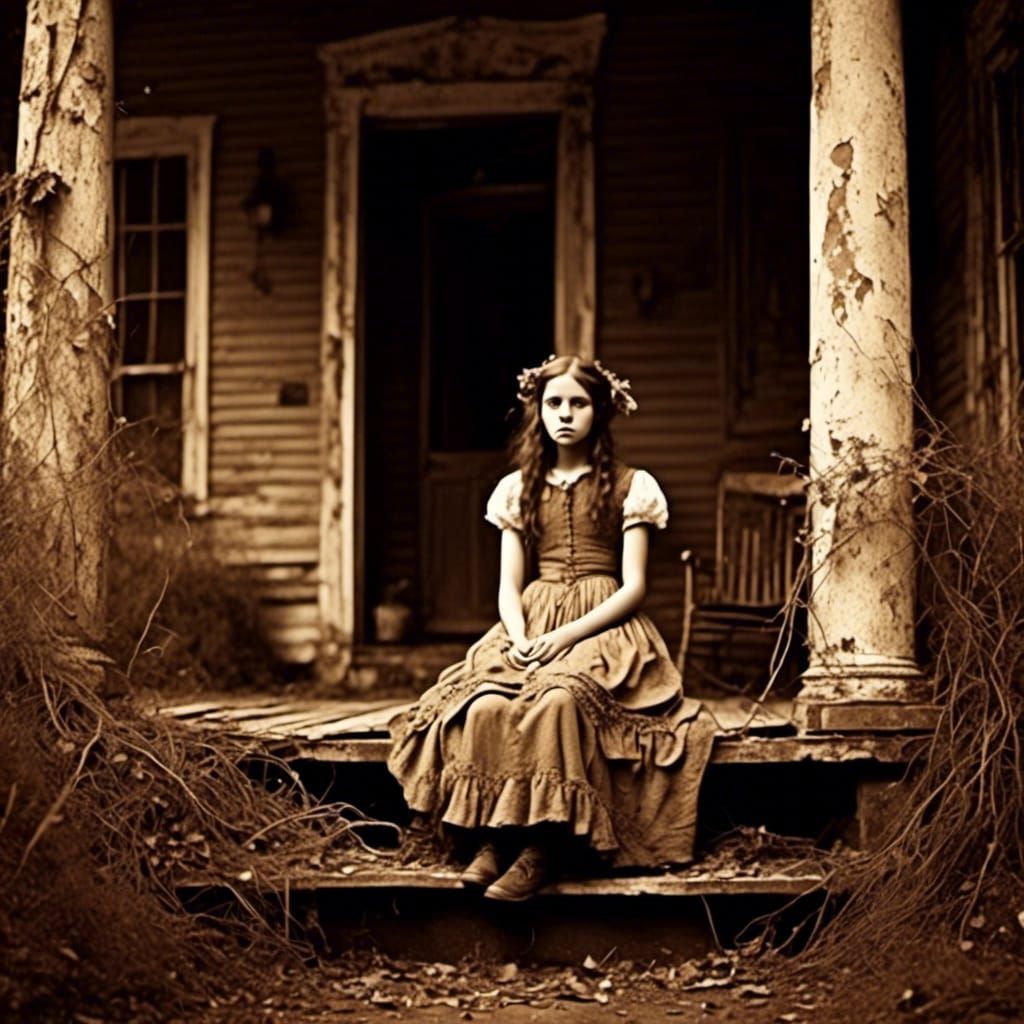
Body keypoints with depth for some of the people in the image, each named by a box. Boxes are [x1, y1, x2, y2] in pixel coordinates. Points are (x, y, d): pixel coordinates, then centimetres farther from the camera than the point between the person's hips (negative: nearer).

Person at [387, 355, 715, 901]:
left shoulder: (630, 486, 5)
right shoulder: (518, 489, 16)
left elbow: (633, 587, -2)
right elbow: (509, 586, 11)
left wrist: (565, 636, -14)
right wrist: (519, 639, -11)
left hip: (601, 627, -3)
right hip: (530, 627, 3)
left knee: (556, 699, -37)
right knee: (483, 705, -31)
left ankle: (541, 846, -30)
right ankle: (492, 838, -24)